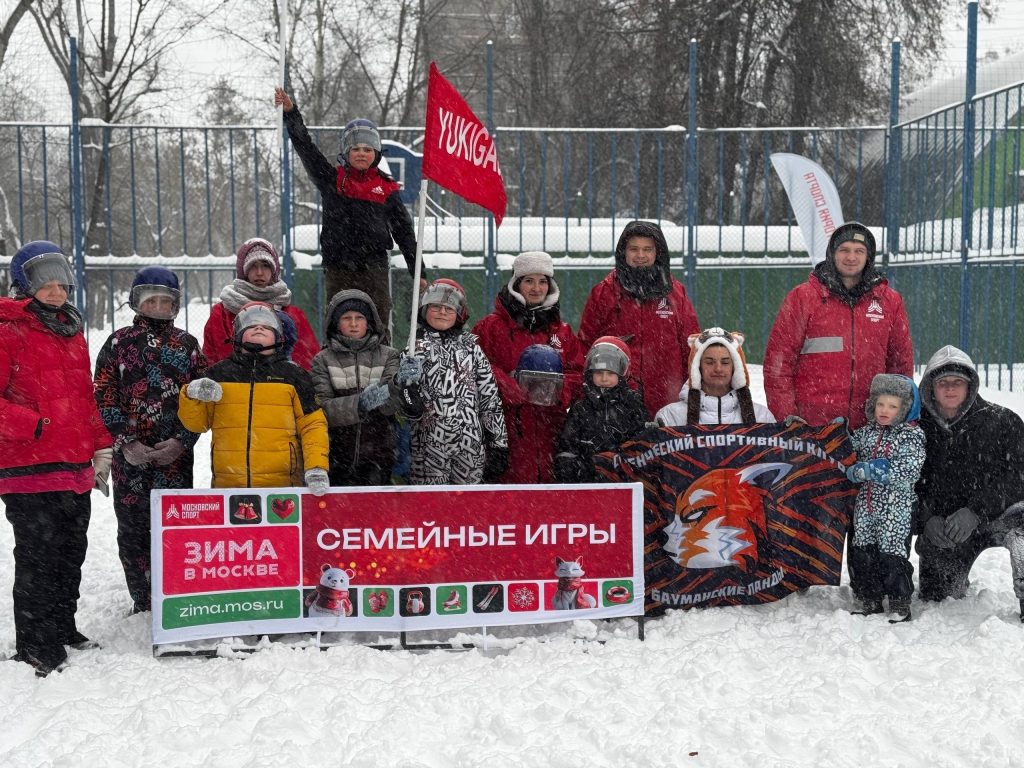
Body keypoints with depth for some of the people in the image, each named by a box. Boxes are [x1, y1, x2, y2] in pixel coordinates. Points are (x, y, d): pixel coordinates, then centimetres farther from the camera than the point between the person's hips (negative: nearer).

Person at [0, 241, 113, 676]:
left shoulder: (72, 333, 17)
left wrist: (101, 448, 16)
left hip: (77, 469, 7)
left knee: (71, 553, 16)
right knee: (38, 558, -2)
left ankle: (63, 628, 31)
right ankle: (36, 649, 8)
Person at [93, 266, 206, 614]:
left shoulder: (187, 344, 9)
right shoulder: (119, 342, 6)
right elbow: (104, 399, 1)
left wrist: (182, 442, -6)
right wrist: (125, 443, -9)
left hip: (175, 455, 0)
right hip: (130, 456, 0)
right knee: (132, 530, 4)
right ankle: (142, 603, 15)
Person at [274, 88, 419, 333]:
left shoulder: (386, 188, 7)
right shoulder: (332, 180, 7)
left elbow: (404, 232, 9)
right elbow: (305, 148, 0)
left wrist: (417, 272, 6)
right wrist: (291, 113, -11)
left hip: (375, 269, 0)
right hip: (338, 269, 0)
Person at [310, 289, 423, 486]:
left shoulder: (388, 356, 7)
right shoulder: (323, 360, 5)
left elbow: (388, 403, -8)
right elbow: (323, 408, -8)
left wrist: (399, 383, -30)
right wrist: (360, 403, -25)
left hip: (377, 457, 1)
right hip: (337, 457, 0)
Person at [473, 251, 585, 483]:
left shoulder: (562, 330, 18)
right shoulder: (491, 327, 4)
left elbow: (577, 373, 14)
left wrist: (558, 388, -6)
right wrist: (512, 387, -17)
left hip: (550, 428, 4)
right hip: (509, 427, -4)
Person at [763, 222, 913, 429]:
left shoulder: (890, 302, 11)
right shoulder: (802, 297, 2)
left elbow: (902, 364, 16)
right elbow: (778, 361, 0)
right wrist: (786, 418, -7)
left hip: (868, 427, 2)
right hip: (809, 425, -2)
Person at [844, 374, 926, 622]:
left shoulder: (912, 435, -6)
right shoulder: (866, 432, 11)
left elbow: (909, 471, -16)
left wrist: (870, 469, -20)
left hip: (896, 506, -6)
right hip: (866, 503, 6)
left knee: (892, 552, -6)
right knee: (862, 552, 8)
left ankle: (900, 602, 6)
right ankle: (870, 599, 20)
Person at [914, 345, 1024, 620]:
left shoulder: (1002, 420, -7)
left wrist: (976, 510, -26)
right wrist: (927, 520, -16)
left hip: (997, 513, -3)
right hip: (942, 528, 3)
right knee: (934, 597, 4)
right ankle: (958, 581, 40)